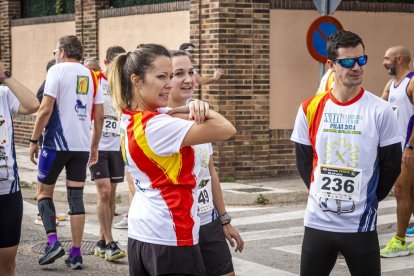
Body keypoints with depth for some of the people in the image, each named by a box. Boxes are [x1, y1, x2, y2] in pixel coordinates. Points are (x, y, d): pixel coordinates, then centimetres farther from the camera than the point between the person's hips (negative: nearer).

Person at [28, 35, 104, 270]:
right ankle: (76, 254, 6)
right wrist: (94, 147, 20)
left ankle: (53, 241, -6)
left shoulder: (57, 70, -5)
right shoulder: (91, 76, 12)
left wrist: (34, 140, -4)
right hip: (82, 145, 5)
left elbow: (46, 109, -12)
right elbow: (99, 115, 12)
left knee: (44, 191, 9)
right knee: (76, 197, 7)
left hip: (57, 142, -5)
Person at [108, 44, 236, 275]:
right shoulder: (155, 125, -20)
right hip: (170, 238, -9)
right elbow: (227, 130, -21)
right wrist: (201, 111, -4)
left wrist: (193, 111, -13)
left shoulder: (129, 120, 7)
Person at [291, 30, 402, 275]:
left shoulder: (380, 110, -7)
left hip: (361, 225, -2)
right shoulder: (310, 109, 0)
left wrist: (368, 200, 4)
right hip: (317, 222, 2)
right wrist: (321, 193, 6)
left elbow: (391, 166, 0)